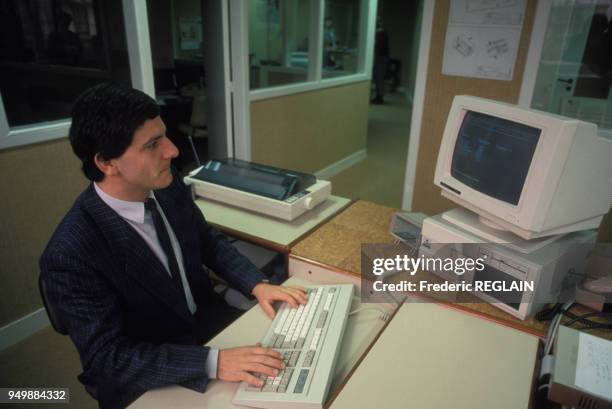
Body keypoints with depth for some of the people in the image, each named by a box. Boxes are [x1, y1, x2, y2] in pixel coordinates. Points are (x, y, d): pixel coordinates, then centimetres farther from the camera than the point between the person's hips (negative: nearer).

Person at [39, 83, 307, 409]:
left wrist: (257, 285, -8)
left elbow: (208, 241, 6)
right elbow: (108, 358, -24)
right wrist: (213, 362, -33)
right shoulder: (70, 254, -26)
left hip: (209, 322, 5)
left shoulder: (169, 187, -9)